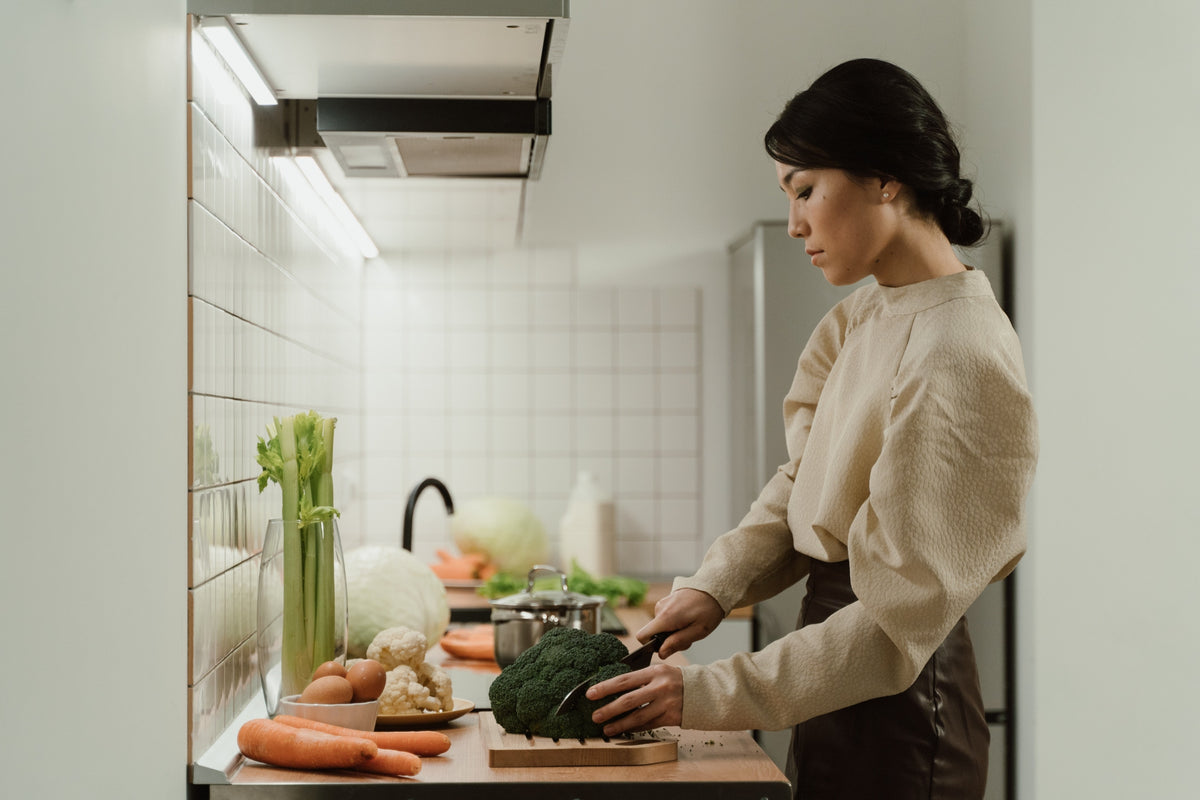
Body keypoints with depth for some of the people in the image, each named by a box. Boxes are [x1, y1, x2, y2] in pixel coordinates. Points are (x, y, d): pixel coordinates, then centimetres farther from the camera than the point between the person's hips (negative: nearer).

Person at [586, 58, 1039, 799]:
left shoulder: (962, 362, -23)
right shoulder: (860, 319, 7)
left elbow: (898, 625, -24)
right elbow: (800, 485, 10)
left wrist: (708, 693, -24)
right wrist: (717, 583, -8)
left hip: (899, 713, -8)